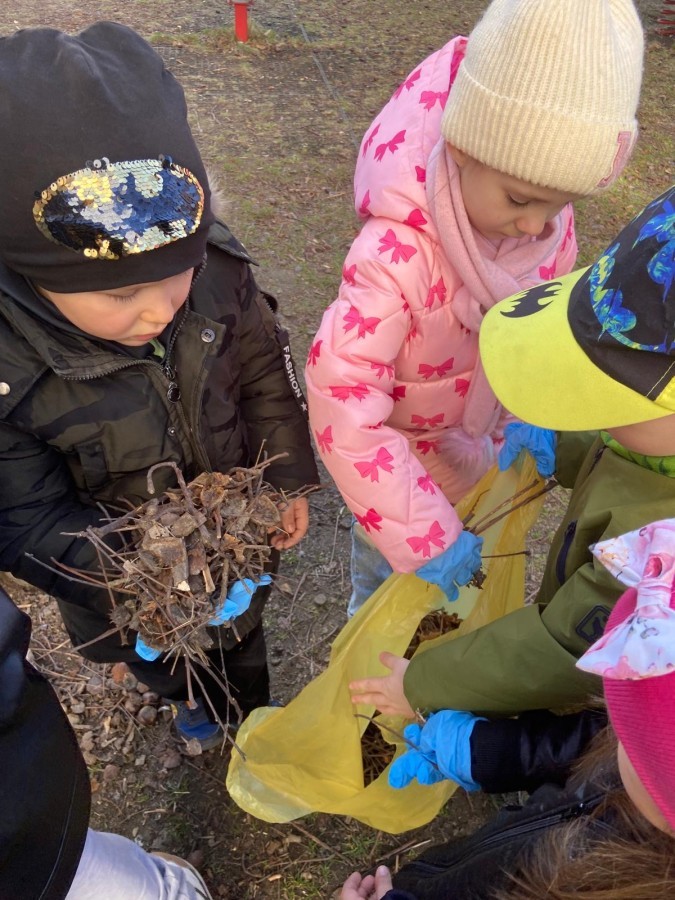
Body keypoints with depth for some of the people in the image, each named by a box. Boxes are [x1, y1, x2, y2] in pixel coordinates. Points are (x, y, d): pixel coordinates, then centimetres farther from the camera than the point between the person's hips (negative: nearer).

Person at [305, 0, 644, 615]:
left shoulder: (550, 223, -19)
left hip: (485, 448, 5)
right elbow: (343, 409, -38)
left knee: (470, 586, 28)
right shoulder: (396, 255, -39)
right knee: (389, 578, 23)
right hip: (401, 463, -5)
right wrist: (425, 537, -34)